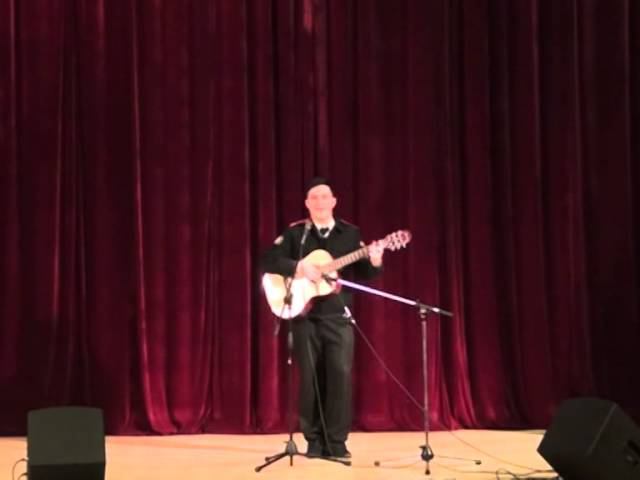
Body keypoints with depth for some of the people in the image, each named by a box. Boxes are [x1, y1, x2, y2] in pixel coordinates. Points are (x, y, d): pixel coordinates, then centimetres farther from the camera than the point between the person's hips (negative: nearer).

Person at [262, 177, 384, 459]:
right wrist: (299, 267, -17)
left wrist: (374, 263, -17)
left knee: (340, 374, -8)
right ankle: (314, 440, 10)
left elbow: (361, 274, 4)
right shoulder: (295, 233, 6)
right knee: (310, 377, 1)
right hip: (304, 315, 0)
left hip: (338, 316, 0)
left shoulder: (350, 234, 9)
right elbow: (268, 261, -4)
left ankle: (336, 441, -1)